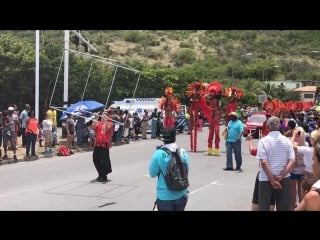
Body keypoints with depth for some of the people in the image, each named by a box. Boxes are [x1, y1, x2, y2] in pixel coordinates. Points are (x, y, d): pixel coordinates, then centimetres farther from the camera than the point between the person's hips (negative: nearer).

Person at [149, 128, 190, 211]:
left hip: (165, 196, -3)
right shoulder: (183, 152, -5)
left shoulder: (158, 154, -15)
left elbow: (152, 173, -6)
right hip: (181, 195, 3)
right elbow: (186, 170, 7)